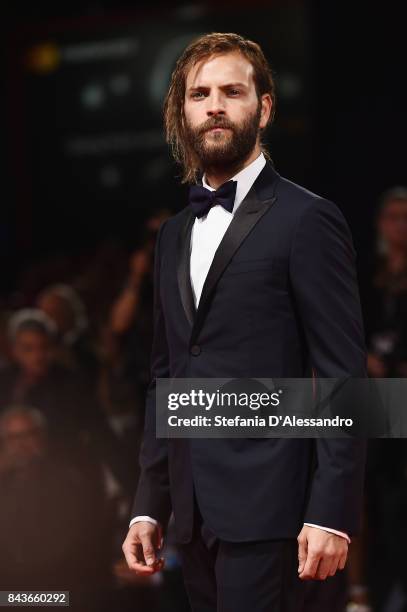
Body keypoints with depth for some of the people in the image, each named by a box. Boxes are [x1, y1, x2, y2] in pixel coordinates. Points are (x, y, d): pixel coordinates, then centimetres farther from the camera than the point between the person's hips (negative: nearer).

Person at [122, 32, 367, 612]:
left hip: (265, 503, -7)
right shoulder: (176, 234, 17)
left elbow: (344, 378, -9)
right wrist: (149, 506, 14)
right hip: (193, 510, 7)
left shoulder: (307, 220, -5)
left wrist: (331, 513, -15)